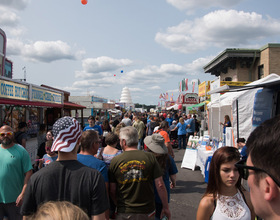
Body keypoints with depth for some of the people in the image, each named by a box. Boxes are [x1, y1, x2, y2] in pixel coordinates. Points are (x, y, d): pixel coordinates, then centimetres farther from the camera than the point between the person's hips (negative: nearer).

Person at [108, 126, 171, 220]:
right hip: (147, 211, 1)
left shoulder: (115, 161, -7)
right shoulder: (150, 157, -8)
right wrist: (166, 208, 3)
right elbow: (160, 185, -8)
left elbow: (112, 190, -2)